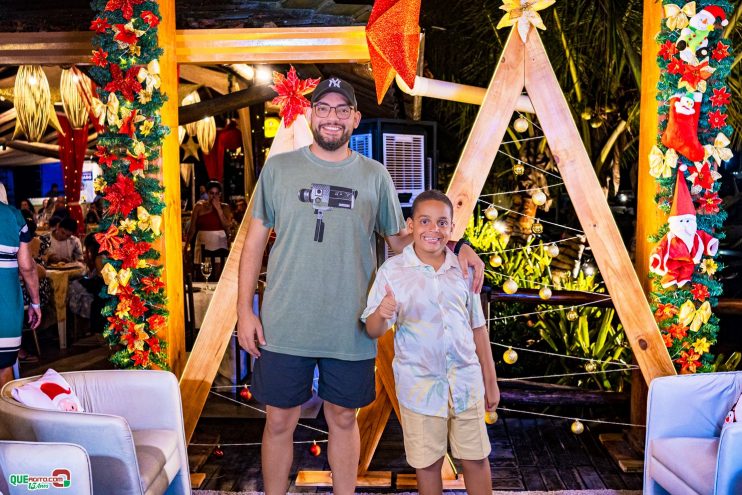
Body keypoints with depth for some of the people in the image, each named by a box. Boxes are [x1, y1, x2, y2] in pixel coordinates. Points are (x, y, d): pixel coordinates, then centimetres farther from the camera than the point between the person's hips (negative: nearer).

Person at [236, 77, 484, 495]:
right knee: (279, 422, 10)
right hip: (284, 326, 0)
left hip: (350, 330, 1)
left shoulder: (375, 175, 4)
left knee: (344, 419, 15)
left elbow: (399, 238, 11)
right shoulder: (278, 168, 2)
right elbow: (255, 241, 4)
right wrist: (245, 310, -1)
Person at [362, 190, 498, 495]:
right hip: (420, 386, -2)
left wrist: (490, 381, 11)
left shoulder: (463, 269, 2)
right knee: (428, 463, 11)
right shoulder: (392, 270, -8)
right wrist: (382, 314, -31)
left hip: (467, 382, 3)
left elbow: (478, 327, 9)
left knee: (476, 458, 12)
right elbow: (373, 330, -7)